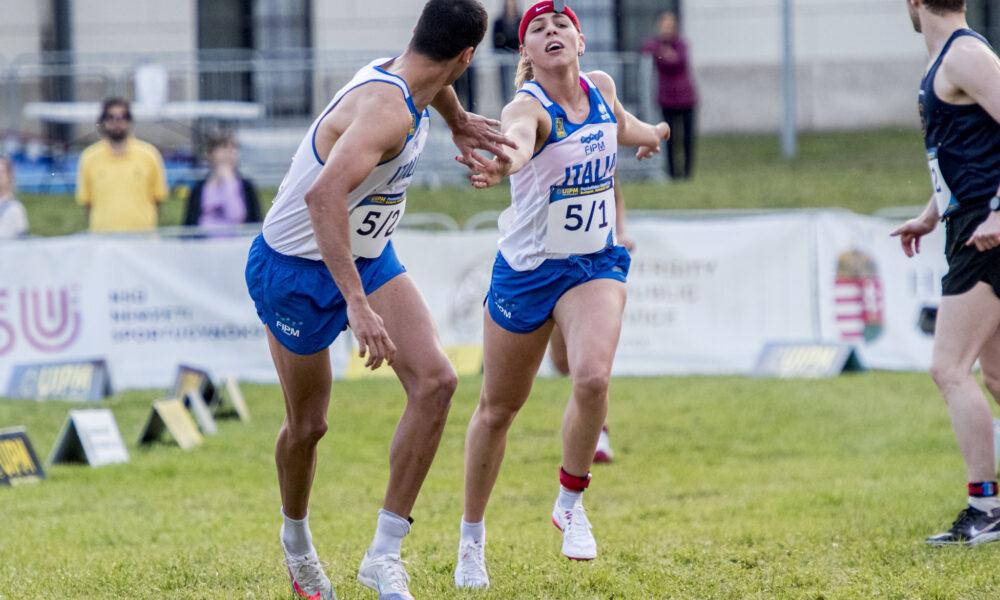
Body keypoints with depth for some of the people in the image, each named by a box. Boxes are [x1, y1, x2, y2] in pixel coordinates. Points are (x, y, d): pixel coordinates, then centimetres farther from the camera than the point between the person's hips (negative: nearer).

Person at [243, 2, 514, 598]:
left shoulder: (398, 73, -6)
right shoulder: (387, 109, -33)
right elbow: (323, 195, -48)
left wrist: (458, 119, 36)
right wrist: (356, 304, -52)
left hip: (369, 258, 8)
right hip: (297, 268, -8)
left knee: (436, 381, -13)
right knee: (308, 424, 8)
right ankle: (296, 539, 40)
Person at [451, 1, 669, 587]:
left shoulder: (601, 88, -4)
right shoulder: (529, 106, -22)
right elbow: (518, 137, -48)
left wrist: (649, 133, 43)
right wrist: (504, 163, -71)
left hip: (596, 266, 3)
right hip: (526, 270, -3)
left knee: (593, 377, -25)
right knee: (499, 407, 10)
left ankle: (571, 501, -1)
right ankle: (473, 536, 31)